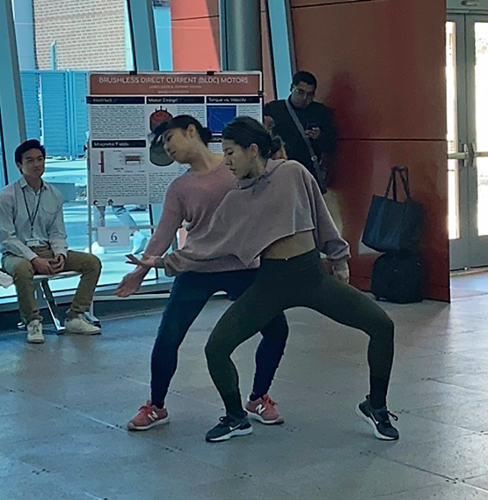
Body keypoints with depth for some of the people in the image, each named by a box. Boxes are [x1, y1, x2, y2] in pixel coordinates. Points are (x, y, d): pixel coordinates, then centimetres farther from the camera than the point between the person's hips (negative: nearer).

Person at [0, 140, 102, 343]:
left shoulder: (54, 195, 8)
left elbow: (57, 233, 11)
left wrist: (60, 254, -12)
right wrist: (34, 259, -22)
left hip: (47, 250, 6)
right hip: (17, 254, -5)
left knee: (92, 262, -11)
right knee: (22, 269, -41)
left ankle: (75, 317, -10)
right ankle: (33, 323, -23)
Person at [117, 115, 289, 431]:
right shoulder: (180, 188, 5)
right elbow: (165, 233, 2)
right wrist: (140, 271, -6)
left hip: (243, 268, 0)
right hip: (196, 271, 0)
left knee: (276, 330, -2)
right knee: (167, 339, -5)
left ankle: (259, 399, 19)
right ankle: (156, 407, 15)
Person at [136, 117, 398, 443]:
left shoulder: (293, 173, -4)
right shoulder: (235, 201, 4)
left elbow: (322, 219, 6)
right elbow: (208, 244, 9)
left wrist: (339, 260, 12)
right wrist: (164, 262, 6)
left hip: (312, 273, -1)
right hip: (271, 282, 1)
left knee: (382, 325, -11)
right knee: (216, 348, -11)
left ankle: (376, 407, 11)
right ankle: (236, 418, 15)